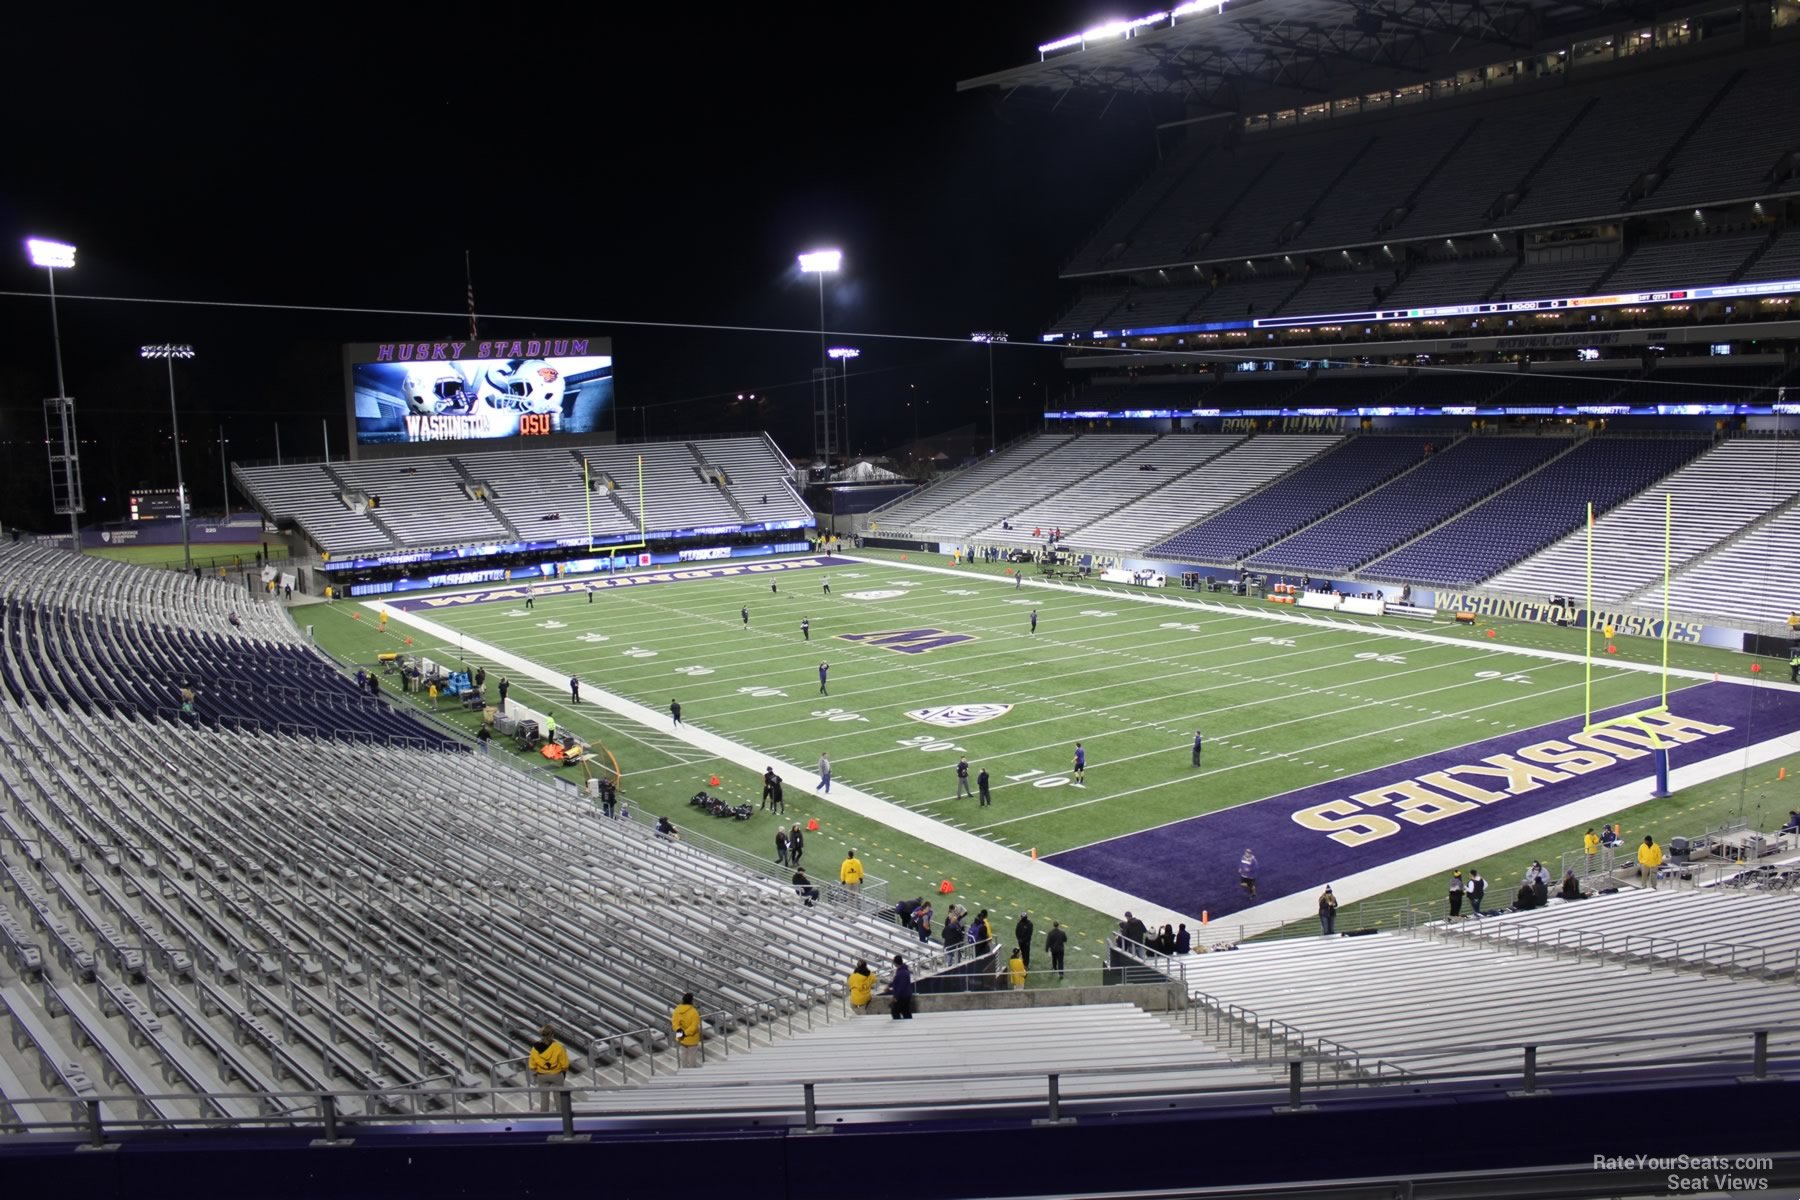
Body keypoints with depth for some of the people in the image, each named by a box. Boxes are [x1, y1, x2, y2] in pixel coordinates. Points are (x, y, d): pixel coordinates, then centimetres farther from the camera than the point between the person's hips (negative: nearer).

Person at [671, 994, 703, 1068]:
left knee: (684, 1053, 24)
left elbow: (675, 1021, -12)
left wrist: (678, 1029, -26)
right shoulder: (693, 1012, -25)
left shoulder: (677, 1010, -7)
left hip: (681, 1037, 5)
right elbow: (694, 1026, -28)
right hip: (691, 1038, -5)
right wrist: (685, 1033, -27)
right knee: (692, 1055, 12)